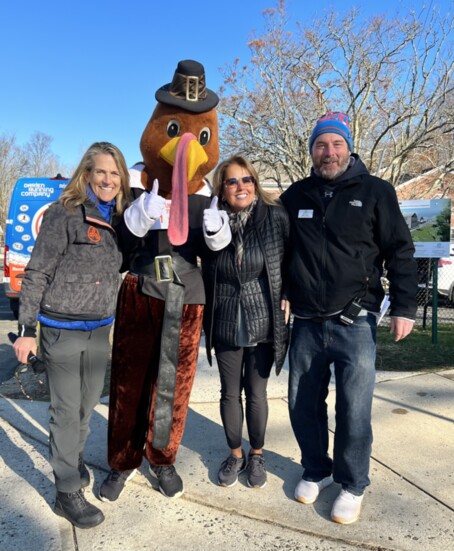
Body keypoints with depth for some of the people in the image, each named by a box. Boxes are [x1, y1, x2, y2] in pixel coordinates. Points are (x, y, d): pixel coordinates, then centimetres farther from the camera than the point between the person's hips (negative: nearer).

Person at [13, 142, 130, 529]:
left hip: (100, 329, 6)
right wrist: (27, 328, -13)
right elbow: (37, 273, -12)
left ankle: (73, 458, 44)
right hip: (61, 328, -6)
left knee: (89, 403, 19)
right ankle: (68, 492, 20)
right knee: (67, 409, 5)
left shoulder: (120, 218, 5)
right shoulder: (65, 213, -13)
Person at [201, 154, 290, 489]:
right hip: (226, 324, 2)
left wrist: (288, 297, -7)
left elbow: (290, 261, 0)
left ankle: (257, 455, 32)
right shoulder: (212, 220, -3)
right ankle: (235, 454, 35)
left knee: (256, 393, 9)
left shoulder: (276, 216, -8)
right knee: (230, 392, 13)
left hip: (263, 322, -2)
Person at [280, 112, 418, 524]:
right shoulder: (295, 197, 10)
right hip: (306, 323, 3)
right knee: (303, 405, 11)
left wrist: (404, 307, -6)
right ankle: (316, 471, 33)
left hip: (355, 323, -3)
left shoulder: (375, 191, 1)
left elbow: (400, 252, 0)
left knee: (353, 410, 2)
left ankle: (352, 485, 24)